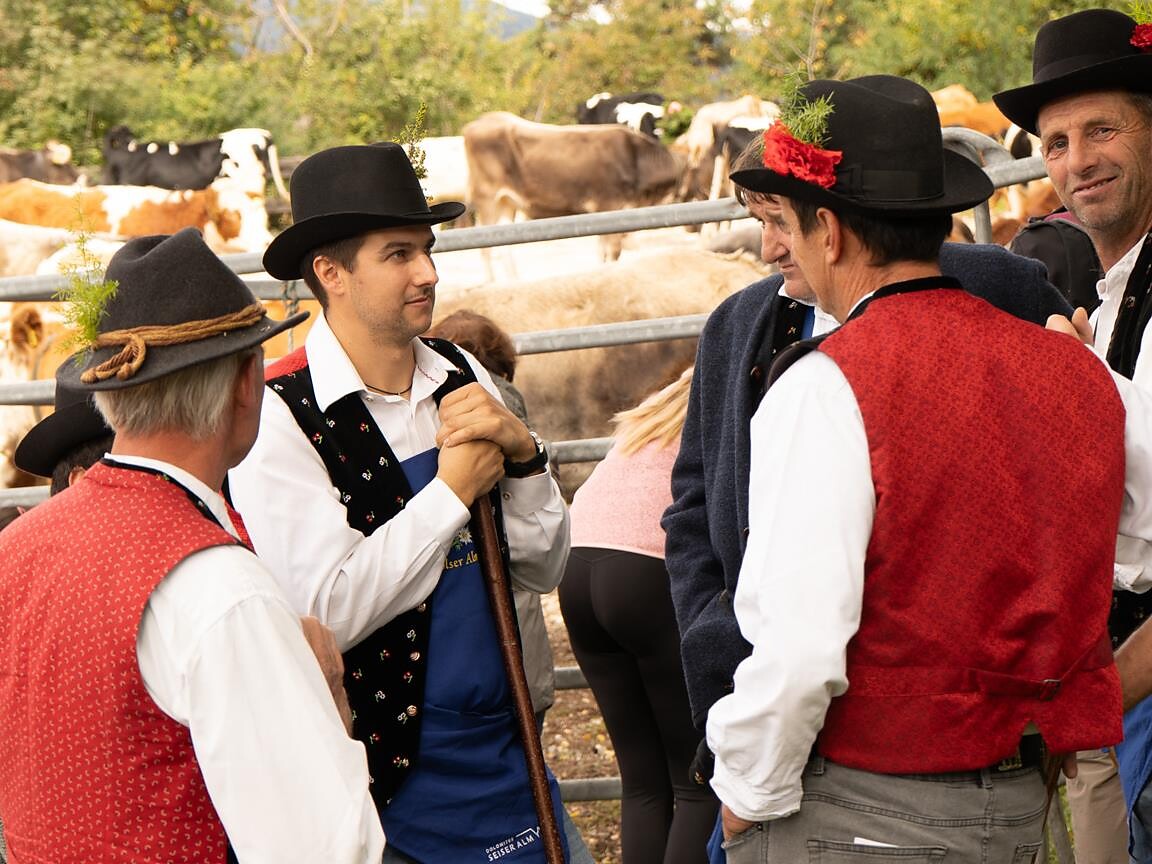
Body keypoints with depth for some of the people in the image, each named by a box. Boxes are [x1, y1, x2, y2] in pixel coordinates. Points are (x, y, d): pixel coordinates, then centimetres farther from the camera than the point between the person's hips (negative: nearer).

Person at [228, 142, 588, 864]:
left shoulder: (461, 377, 4)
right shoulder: (280, 418, -14)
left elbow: (544, 570, 8)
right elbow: (327, 615, -22)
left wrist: (522, 455, -10)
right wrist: (453, 491, -15)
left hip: (505, 753, 6)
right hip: (388, 788, -5)